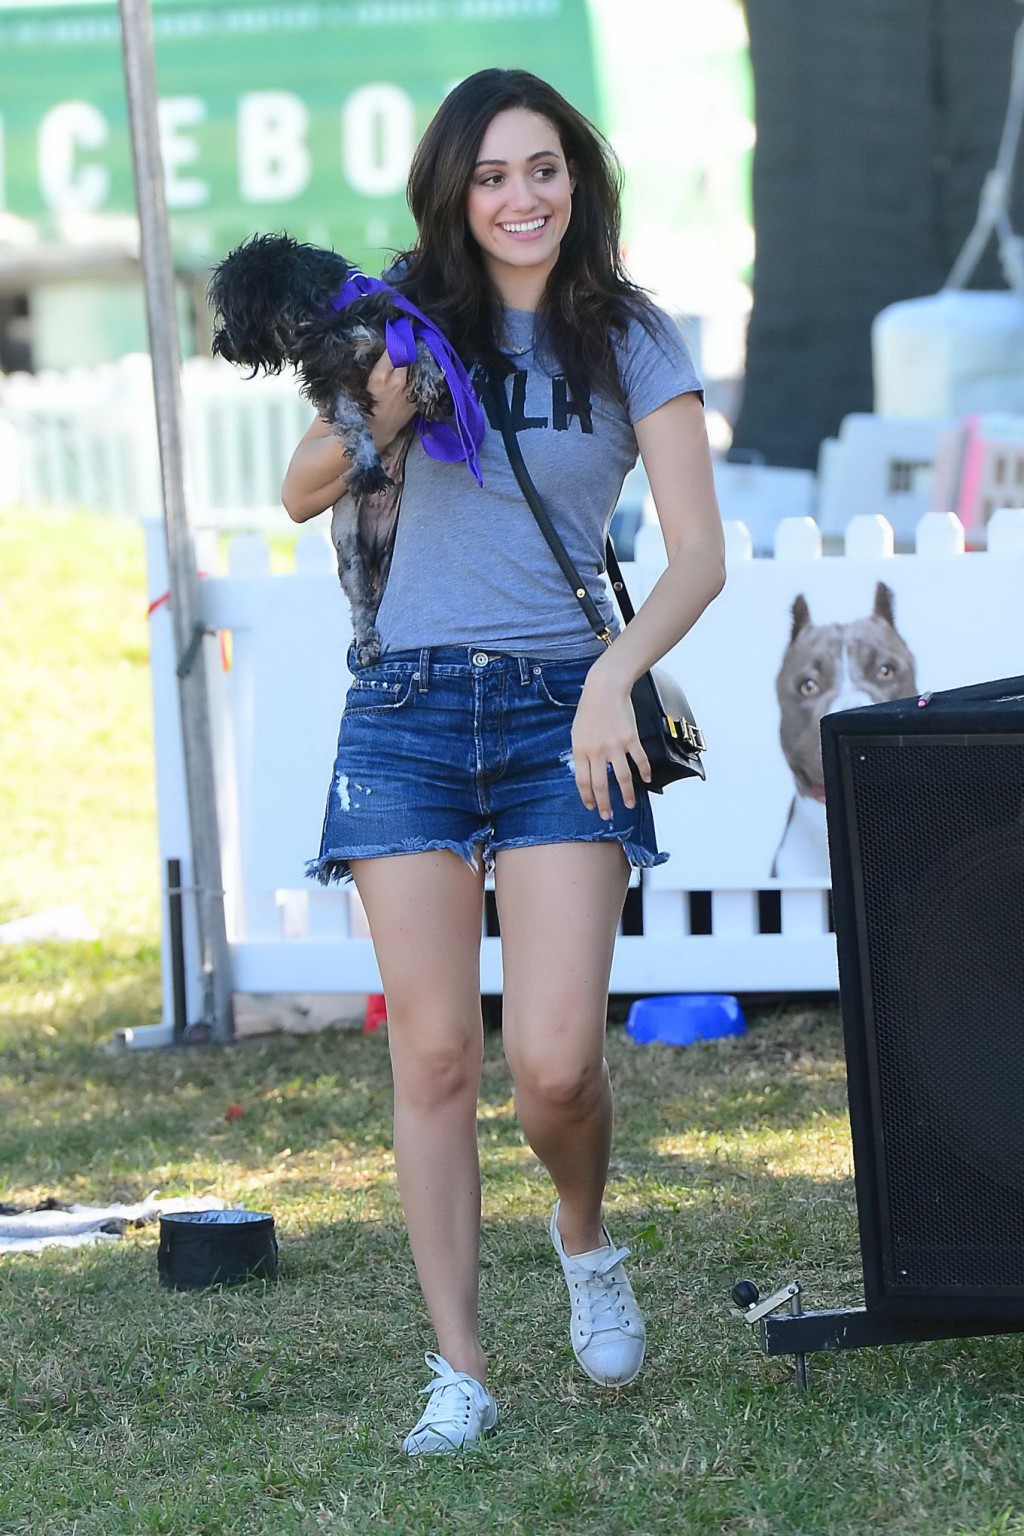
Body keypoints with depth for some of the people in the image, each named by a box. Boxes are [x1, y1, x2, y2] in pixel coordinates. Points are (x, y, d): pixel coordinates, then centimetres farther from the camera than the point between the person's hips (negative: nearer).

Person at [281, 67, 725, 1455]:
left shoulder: (630, 339, 2)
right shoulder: (414, 315, 7)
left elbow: (699, 555, -2)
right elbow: (304, 497, 12)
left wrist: (615, 674, -19)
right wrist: (373, 418, -9)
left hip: (561, 712, -2)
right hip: (407, 707, 2)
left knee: (553, 1059, -11)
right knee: (432, 1051, -1)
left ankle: (586, 1238, 23)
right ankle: (459, 1370, 5)